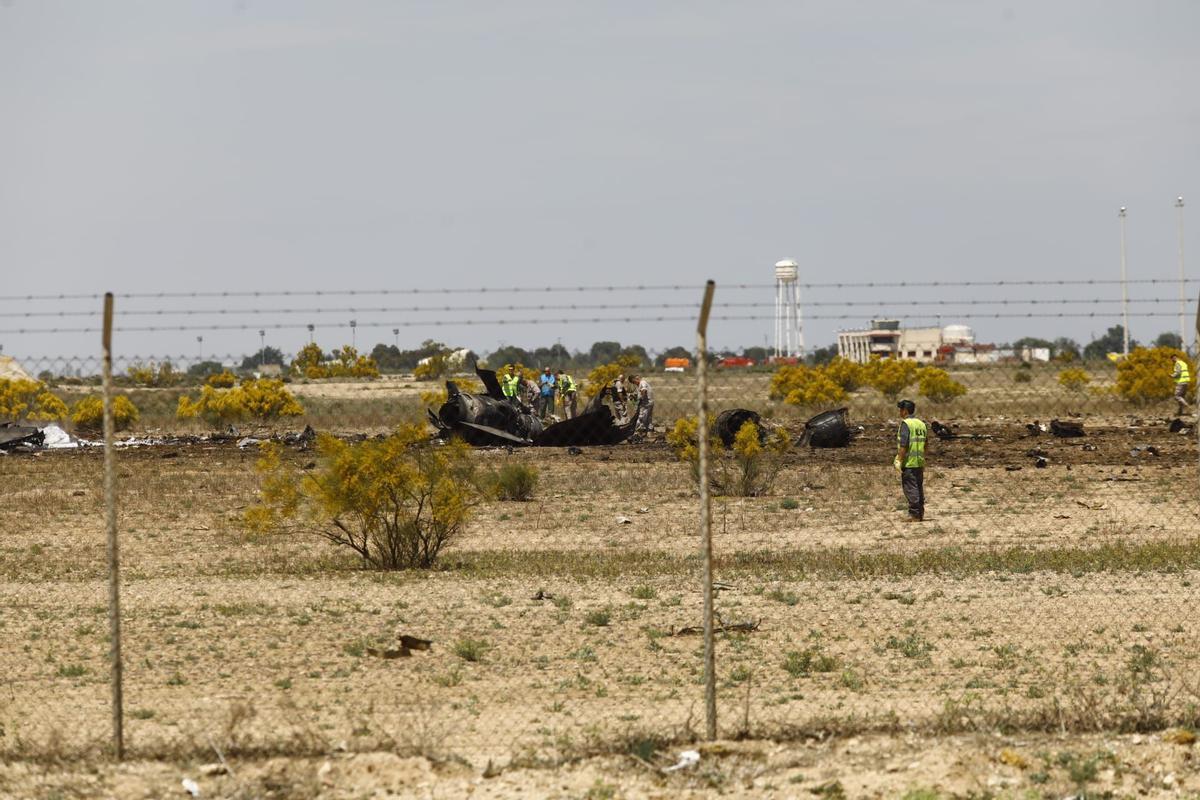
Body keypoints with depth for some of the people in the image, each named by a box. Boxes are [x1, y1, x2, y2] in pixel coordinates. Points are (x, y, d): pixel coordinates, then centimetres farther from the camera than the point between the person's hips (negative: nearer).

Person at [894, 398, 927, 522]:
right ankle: (920, 514, 16)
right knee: (919, 488, 13)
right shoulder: (921, 424, 13)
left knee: (910, 488, -6)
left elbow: (903, 445, -19)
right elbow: (925, 445, 18)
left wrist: (899, 461, -17)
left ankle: (914, 514, -8)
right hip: (920, 463, 8)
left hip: (908, 462, -8)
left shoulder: (906, 424, -12)